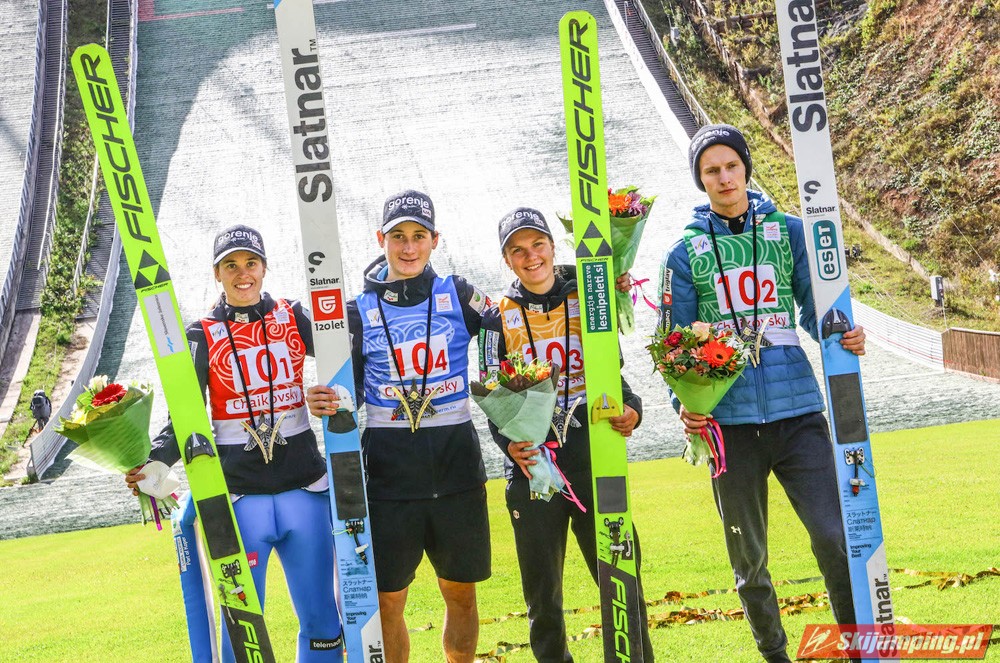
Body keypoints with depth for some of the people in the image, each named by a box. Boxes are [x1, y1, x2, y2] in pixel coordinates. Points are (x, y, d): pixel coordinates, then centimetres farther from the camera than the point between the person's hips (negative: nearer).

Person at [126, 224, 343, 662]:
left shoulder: (293, 319, 7)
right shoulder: (202, 337, 3)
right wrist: (154, 462, -22)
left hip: (303, 486, 1)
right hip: (239, 494, -1)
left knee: (321, 617, 4)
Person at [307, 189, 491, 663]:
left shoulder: (458, 295, 4)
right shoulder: (359, 313, 3)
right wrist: (325, 403, -18)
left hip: (456, 464, 1)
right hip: (388, 472, -1)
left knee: (461, 592, 10)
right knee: (386, 601, 1)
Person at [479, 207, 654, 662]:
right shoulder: (499, 319, 5)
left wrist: (631, 409, -10)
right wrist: (510, 444, -16)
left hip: (594, 460, 0)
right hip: (531, 468, 0)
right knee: (542, 592, 6)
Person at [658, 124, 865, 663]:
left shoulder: (789, 232, 7)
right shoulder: (686, 254, 6)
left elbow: (816, 309, 9)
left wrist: (843, 337, -13)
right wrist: (684, 402, -9)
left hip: (797, 411, -1)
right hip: (729, 420, 1)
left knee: (835, 537, -11)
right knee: (748, 558, 9)